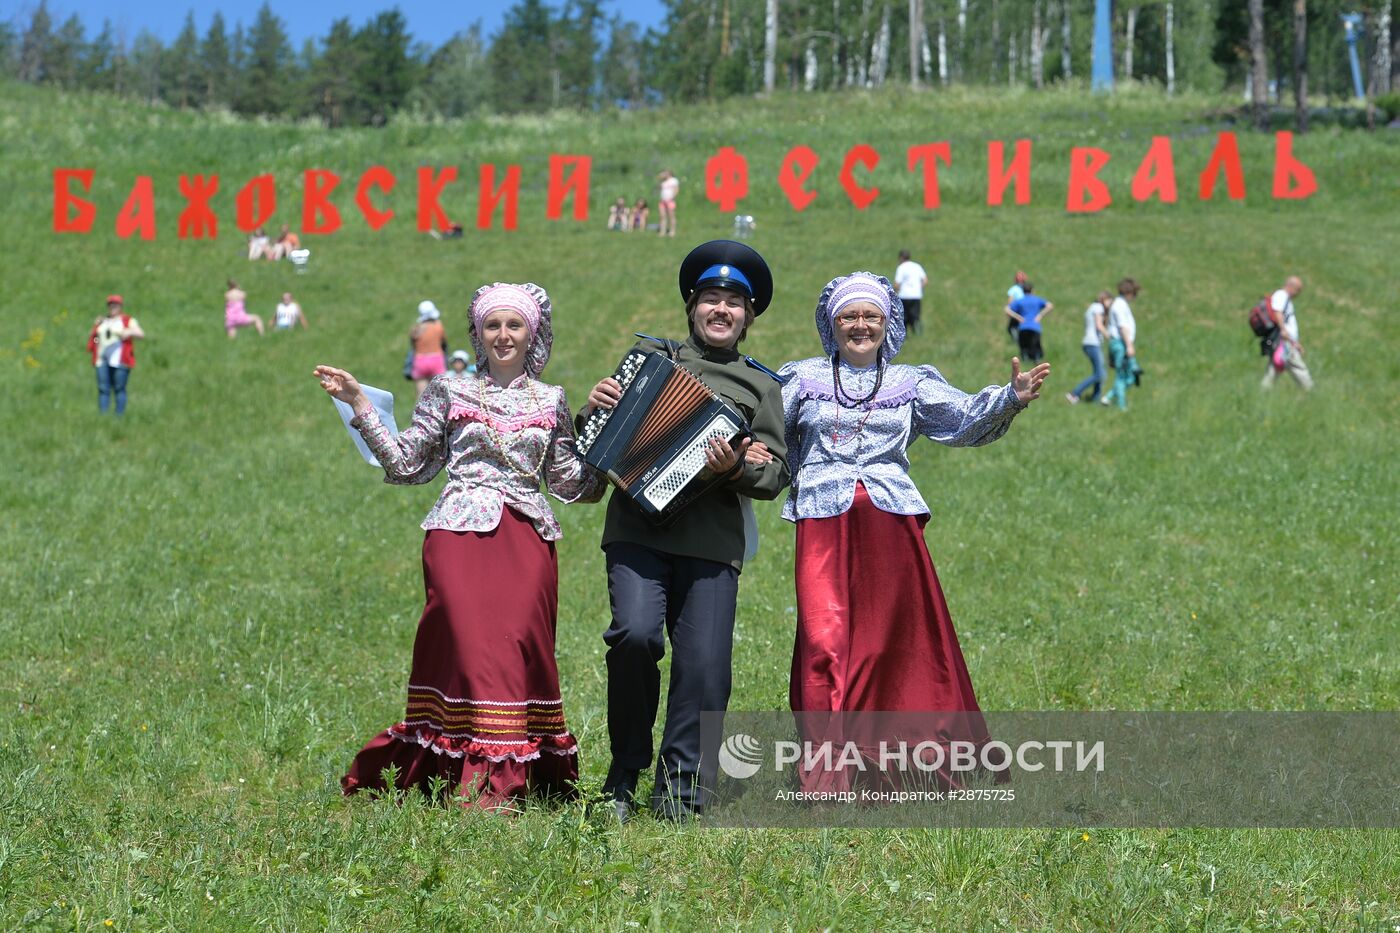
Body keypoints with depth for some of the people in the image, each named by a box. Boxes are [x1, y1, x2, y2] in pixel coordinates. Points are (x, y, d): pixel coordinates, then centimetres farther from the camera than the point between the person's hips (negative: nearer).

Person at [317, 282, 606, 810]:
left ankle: (517, 777, -1)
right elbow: (408, 464, 9)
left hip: (527, 539, 2)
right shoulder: (450, 391, 11)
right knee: (469, 642, -14)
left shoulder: (550, 401, 16)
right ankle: (479, 781, -13)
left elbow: (568, 483, 16)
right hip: (461, 534, -2)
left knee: (523, 643, -9)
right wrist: (360, 405, 4)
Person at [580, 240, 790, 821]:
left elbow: (775, 474, 9)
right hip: (638, 527, -1)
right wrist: (594, 407, -1)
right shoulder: (650, 356, 19)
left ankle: (678, 786, 4)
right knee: (636, 633, -21)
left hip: (712, 539, 1)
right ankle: (625, 773, -5)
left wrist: (736, 469, -12)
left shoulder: (760, 387, 19)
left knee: (705, 665, -9)